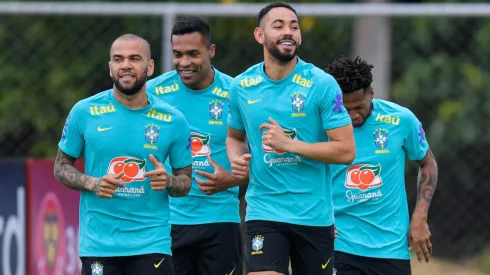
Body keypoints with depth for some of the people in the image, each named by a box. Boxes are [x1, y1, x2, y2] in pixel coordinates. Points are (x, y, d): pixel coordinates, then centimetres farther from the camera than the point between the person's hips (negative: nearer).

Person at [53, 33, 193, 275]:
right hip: (98, 244, 0)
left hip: (152, 245, 0)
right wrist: (92, 183, -12)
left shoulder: (173, 121, 2)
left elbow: (185, 182, 10)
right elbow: (61, 167, 8)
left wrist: (168, 181, -14)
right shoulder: (84, 112, 1)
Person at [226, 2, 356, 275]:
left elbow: (346, 151, -10)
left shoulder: (322, 84, -8)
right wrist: (237, 160, -2)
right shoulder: (241, 87, 3)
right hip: (264, 212, 1)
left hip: (314, 215, -1)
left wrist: (289, 144, -19)